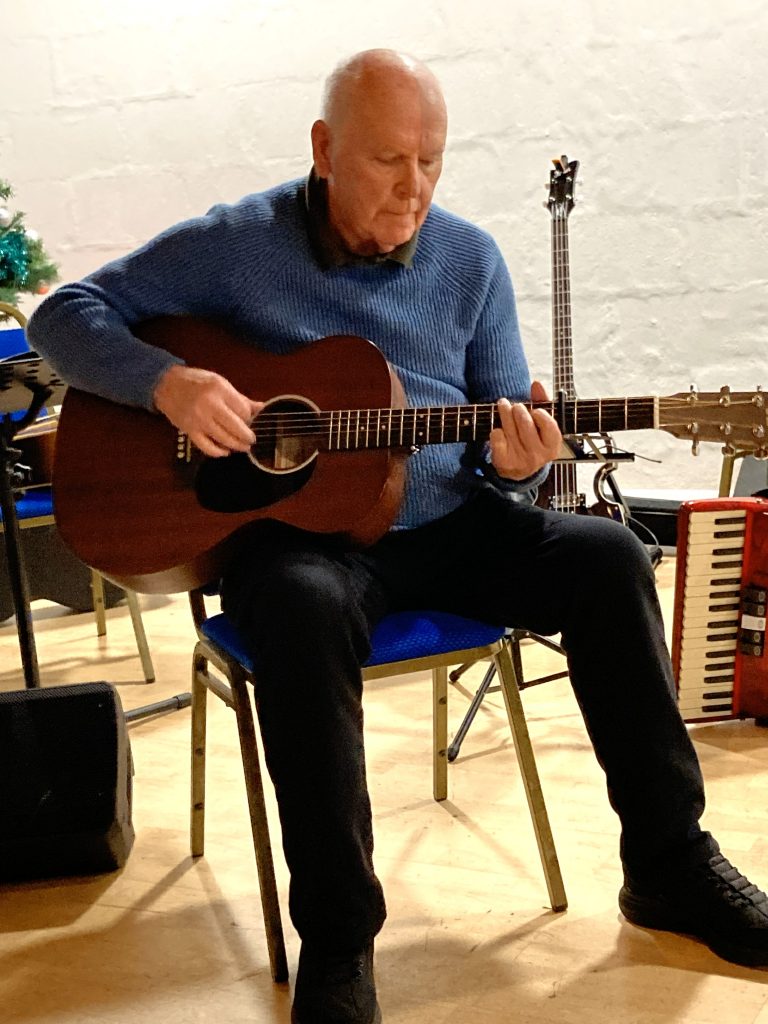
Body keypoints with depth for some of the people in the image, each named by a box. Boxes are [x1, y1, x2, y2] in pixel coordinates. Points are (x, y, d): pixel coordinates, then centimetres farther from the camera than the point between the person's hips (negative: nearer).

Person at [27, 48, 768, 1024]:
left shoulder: (470, 260, 5)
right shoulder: (237, 243, -4)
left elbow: (504, 442, 9)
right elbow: (65, 315, -2)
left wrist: (514, 463, -17)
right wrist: (167, 382, -22)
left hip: (446, 525, 4)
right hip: (296, 531, -3)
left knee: (607, 555, -16)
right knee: (305, 612, -37)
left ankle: (668, 865, -2)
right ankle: (335, 943, -22)